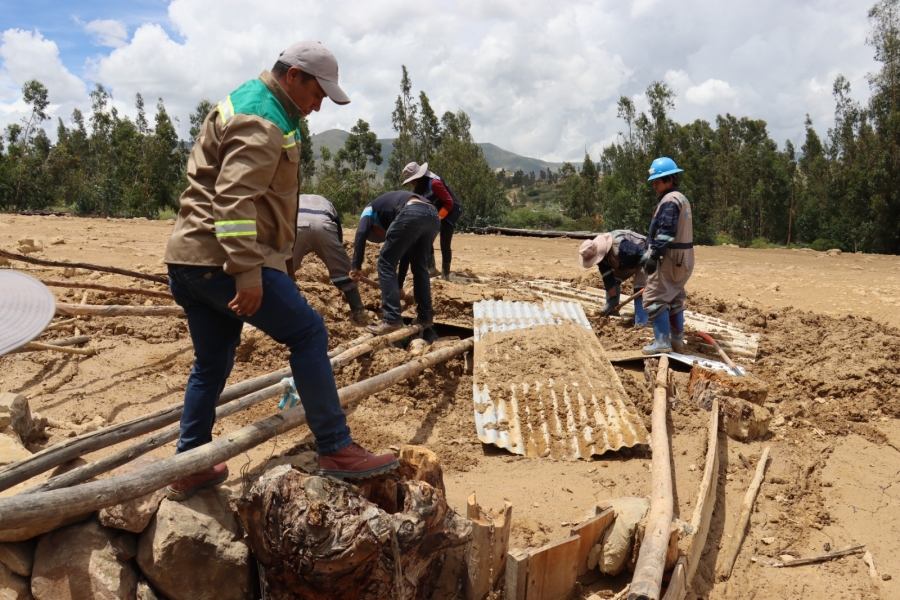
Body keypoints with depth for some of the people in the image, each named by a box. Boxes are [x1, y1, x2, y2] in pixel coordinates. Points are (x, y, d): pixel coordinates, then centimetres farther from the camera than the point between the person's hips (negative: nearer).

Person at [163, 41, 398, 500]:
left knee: (211, 363, 16)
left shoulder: (245, 103, 24)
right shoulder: (262, 123, -11)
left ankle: (188, 469, 25)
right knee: (308, 333, -6)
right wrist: (248, 272, -28)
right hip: (222, 260, -11)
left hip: (189, 257, 11)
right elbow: (234, 199, -24)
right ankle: (336, 451, -1)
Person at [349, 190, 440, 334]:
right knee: (420, 266, 25)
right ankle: (426, 316, 26)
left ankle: (392, 320, -1)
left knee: (386, 263, 5)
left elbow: (361, 233, 5)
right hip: (433, 216, 7)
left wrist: (356, 266, 7)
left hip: (412, 214, -7)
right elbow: (405, 253, 46)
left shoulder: (371, 208, 29)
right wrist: (399, 286, 52)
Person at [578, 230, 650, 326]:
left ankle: (640, 323, -21)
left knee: (640, 288, -20)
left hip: (643, 260, -8)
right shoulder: (599, 253, -16)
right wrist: (613, 298, -10)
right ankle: (611, 310, 20)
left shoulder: (620, 246, -43)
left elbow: (644, 256, -38)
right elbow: (607, 277, -10)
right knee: (611, 280, 6)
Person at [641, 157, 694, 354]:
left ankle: (662, 342, -7)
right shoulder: (682, 199, 17)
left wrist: (654, 256, -24)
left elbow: (666, 232, -23)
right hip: (683, 257, 11)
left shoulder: (669, 200, -15)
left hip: (670, 257, -10)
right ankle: (677, 340, 23)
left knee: (654, 298, -7)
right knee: (674, 298, 17)